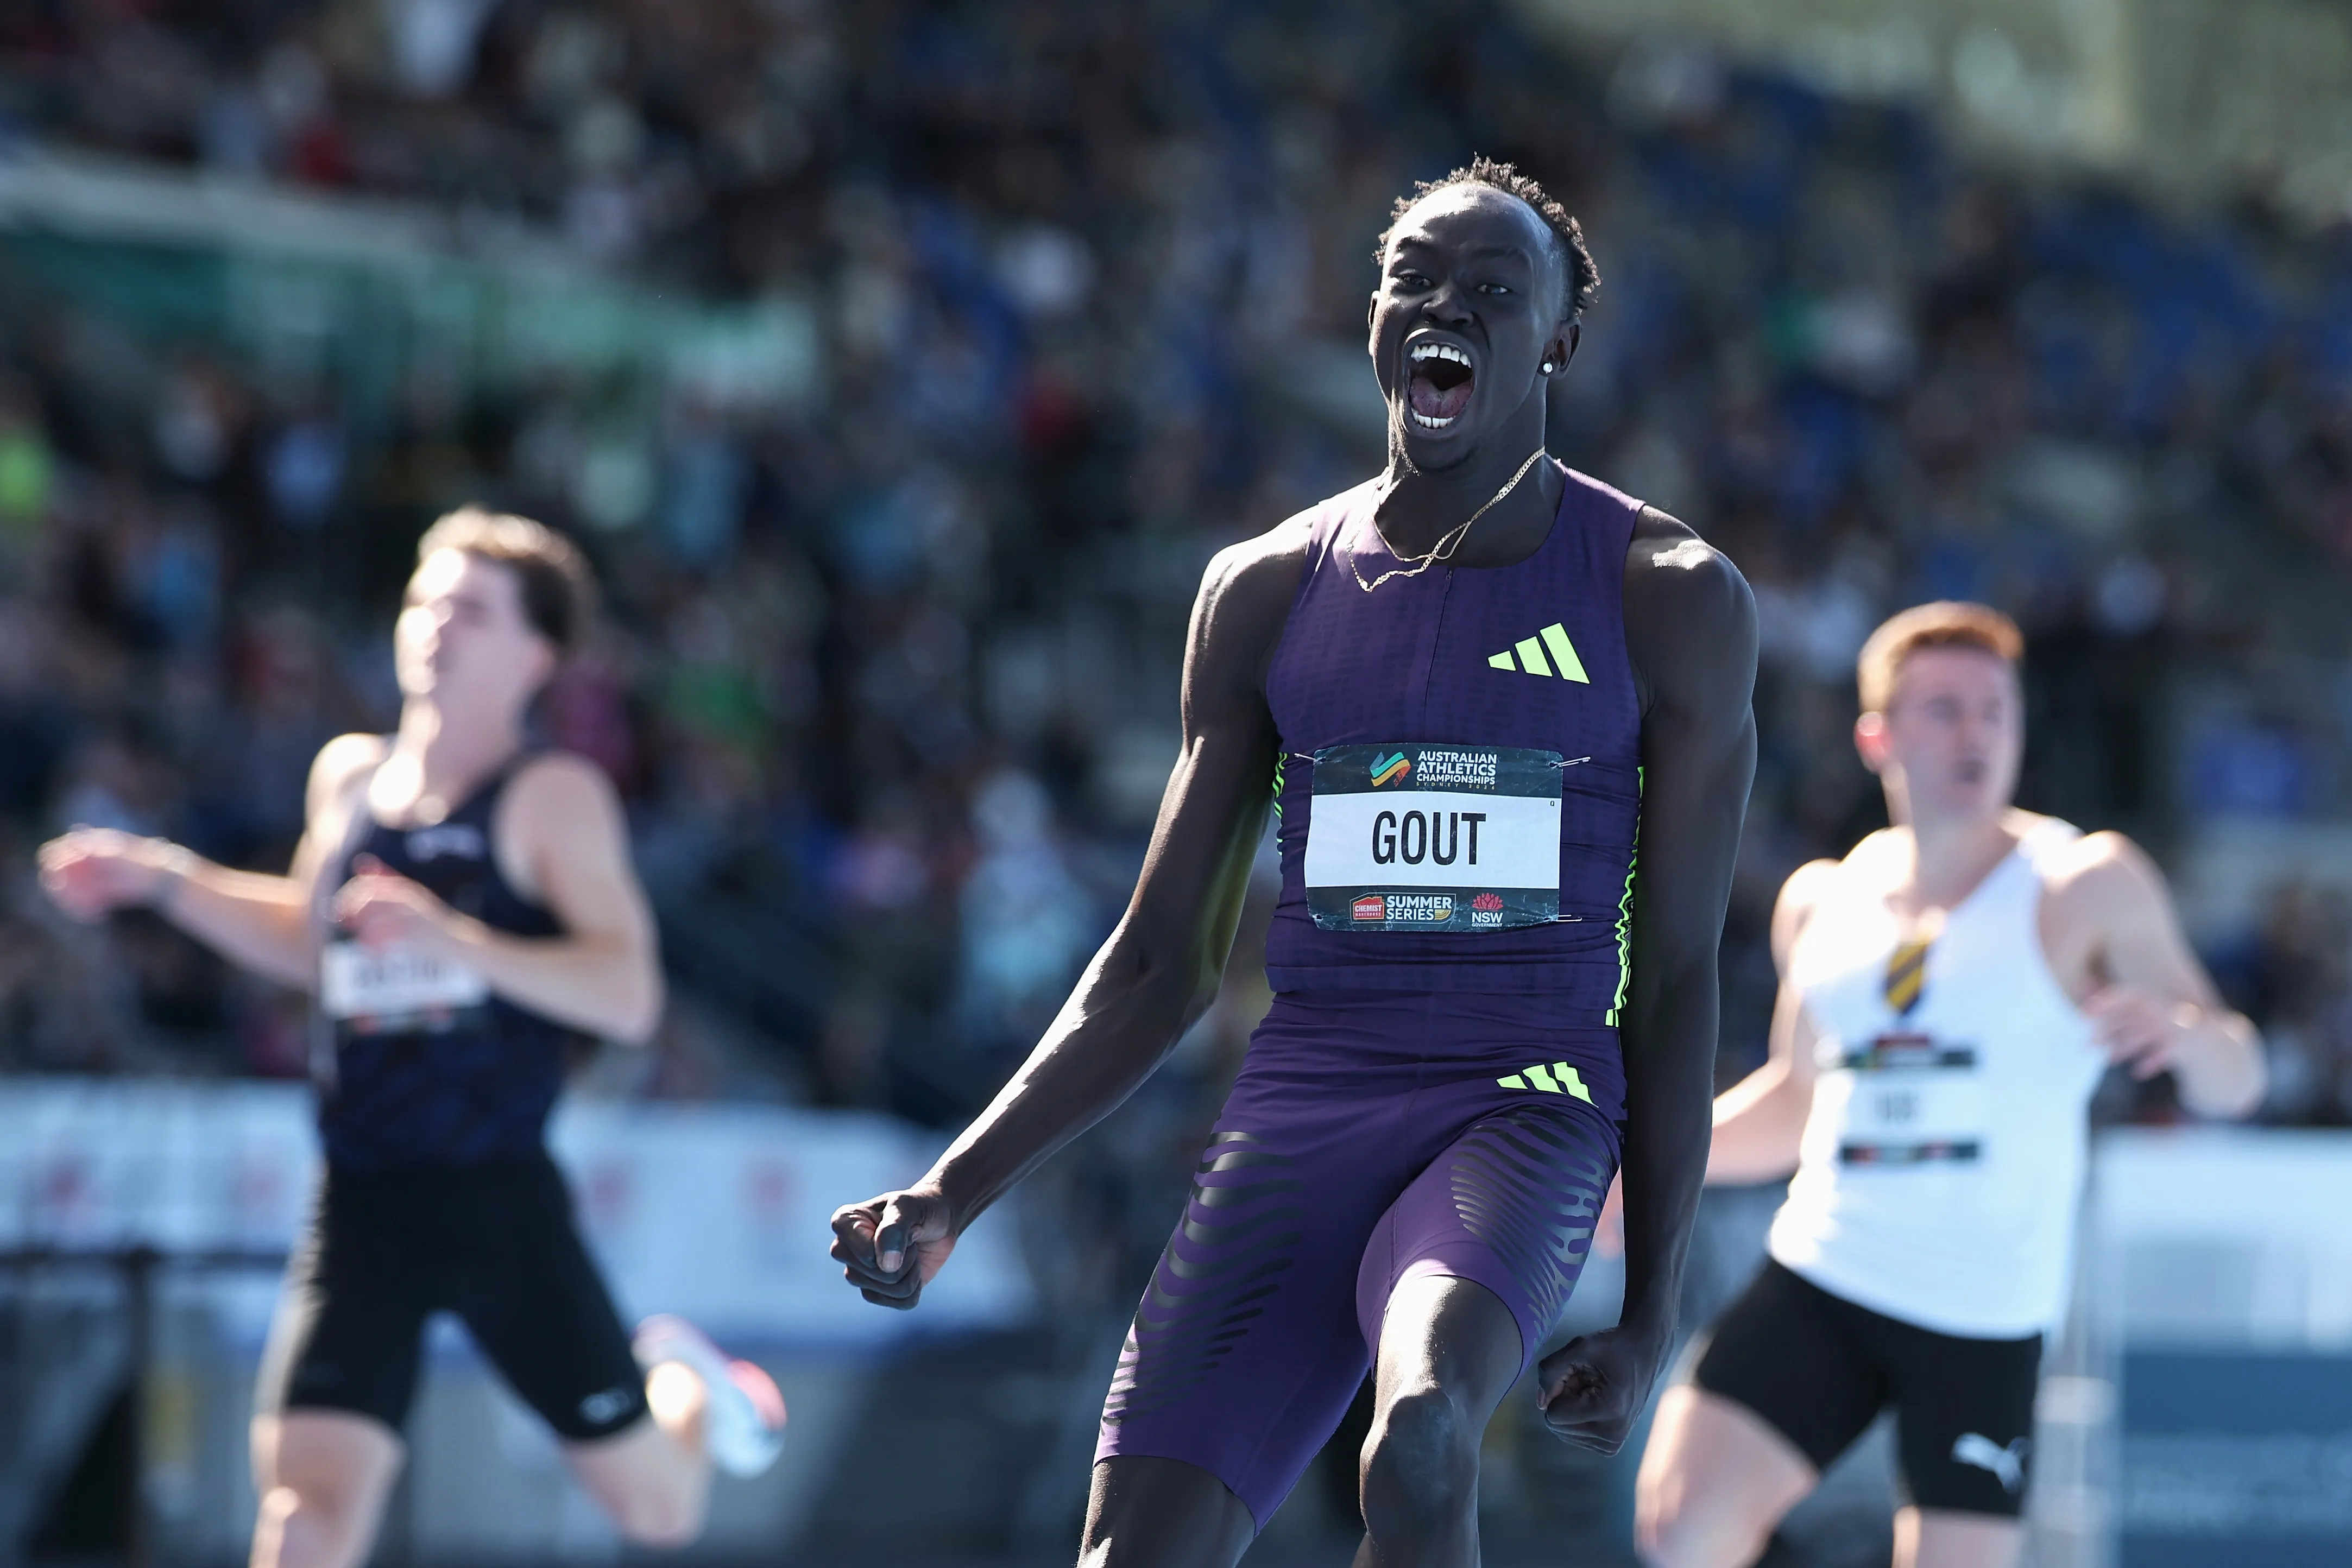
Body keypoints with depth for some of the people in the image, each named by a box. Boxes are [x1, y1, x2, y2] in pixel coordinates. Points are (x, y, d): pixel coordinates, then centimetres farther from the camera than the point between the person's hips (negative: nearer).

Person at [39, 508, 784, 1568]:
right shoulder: (348, 776, 10)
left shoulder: (554, 796, -6)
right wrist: (158, 879, 18)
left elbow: (628, 996, -19)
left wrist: (454, 936, -30)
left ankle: (688, 1384, 47)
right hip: (359, 1204, 3)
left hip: (500, 1202, -3)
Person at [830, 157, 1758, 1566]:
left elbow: (1677, 978, 3)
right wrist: (957, 1192, 2)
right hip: (1299, 1116, 3)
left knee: (1420, 1441, -35)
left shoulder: (1670, 600, 2)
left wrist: (1654, 1310, -1)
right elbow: (1161, 965, 14)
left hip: (1524, 1108, -3)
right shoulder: (1266, 593, 10)